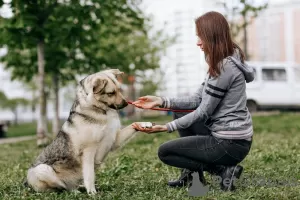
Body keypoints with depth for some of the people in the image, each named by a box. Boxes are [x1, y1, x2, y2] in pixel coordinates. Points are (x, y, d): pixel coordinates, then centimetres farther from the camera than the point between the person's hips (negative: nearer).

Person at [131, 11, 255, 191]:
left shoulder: (226, 67, -20)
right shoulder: (223, 63, 10)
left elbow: (204, 112, -18)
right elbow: (197, 100, 9)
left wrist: (167, 127, -18)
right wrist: (161, 101, 2)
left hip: (230, 143, -9)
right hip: (226, 134, 9)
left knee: (165, 152, 3)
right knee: (181, 114, 22)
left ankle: (223, 170, -2)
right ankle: (191, 174, 19)